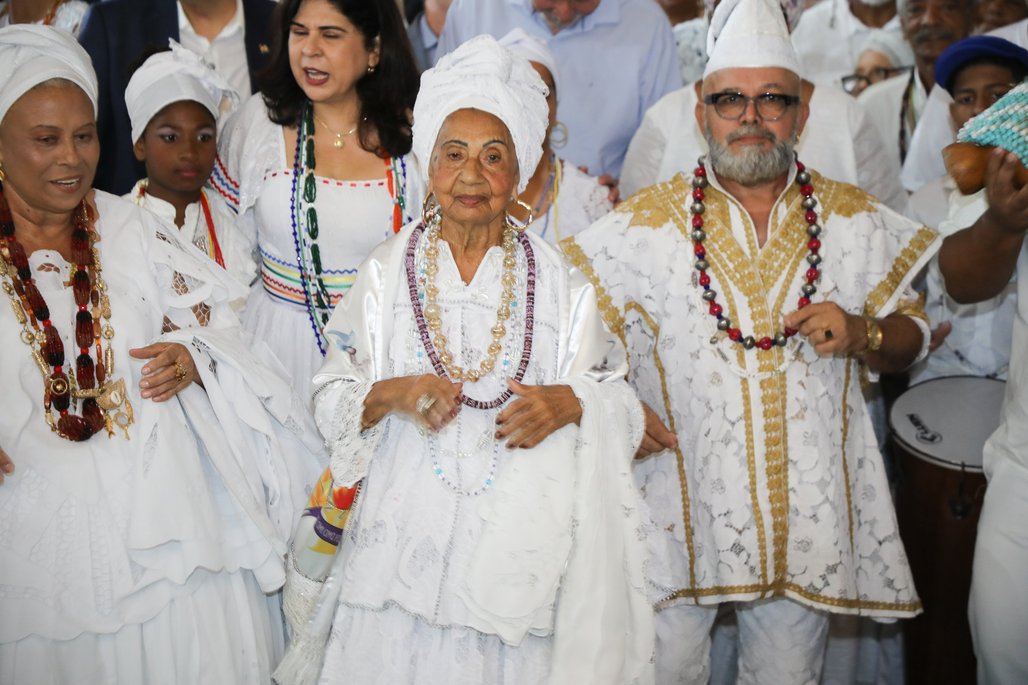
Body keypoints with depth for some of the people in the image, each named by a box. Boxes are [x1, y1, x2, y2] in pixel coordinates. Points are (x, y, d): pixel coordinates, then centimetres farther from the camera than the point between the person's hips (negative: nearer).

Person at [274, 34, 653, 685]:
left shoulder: (560, 280, 3)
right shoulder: (386, 272, 5)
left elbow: (618, 397, 5)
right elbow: (332, 397, 4)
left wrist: (569, 402, -16)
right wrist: (391, 395, -15)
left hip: (520, 534, 0)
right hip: (409, 528, 1)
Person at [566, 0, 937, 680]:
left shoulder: (857, 221, 4)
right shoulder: (646, 223, -2)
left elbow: (910, 336, 10)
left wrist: (862, 335, -11)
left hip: (807, 514, 2)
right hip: (679, 506, -1)